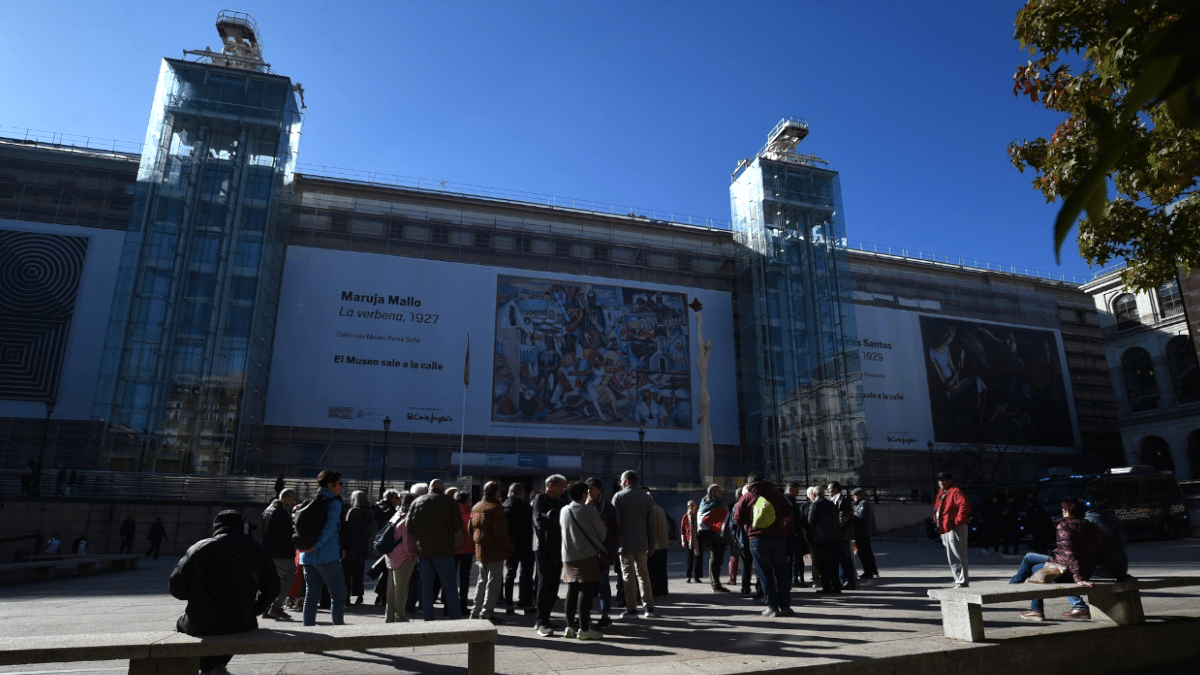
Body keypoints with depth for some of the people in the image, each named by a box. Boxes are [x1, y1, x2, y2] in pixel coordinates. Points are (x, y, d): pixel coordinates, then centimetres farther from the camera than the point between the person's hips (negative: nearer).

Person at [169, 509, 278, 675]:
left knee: (181, 624, 32)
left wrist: (197, 596, 16)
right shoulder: (257, 550, 1)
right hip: (241, 624, 2)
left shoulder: (200, 548, -4)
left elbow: (175, 587, -3)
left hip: (201, 625, -2)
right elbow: (272, 588, 3)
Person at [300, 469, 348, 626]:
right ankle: (338, 628, -1)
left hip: (308, 556, 8)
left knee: (311, 595, 12)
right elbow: (330, 526, -23)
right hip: (327, 556, -7)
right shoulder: (334, 502, -8)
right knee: (338, 595, 1)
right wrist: (317, 545, -16)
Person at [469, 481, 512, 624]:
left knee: (482, 580, 18)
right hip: (495, 551, -8)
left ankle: (476, 611, 20)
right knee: (493, 582, -1)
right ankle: (487, 613, 0)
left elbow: (470, 529, 17)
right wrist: (509, 547, -8)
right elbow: (501, 532, -19)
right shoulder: (495, 508, -16)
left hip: (480, 551, 8)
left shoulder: (475, 507, 11)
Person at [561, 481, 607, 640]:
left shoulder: (563, 511, 8)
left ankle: (570, 627, 15)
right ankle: (584, 629, -2)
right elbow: (602, 531, -1)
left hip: (568, 556, 6)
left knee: (572, 590, 12)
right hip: (588, 555, -6)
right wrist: (597, 545, 18)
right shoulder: (590, 511, -9)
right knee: (585, 591, -3)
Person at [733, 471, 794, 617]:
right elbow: (789, 513, 8)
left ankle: (772, 607, 4)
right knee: (782, 572, 10)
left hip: (758, 539, -2)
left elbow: (738, 519, 2)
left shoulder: (746, 497, 1)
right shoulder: (776, 494, 5)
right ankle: (785, 606, 10)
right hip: (779, 538, 2)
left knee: (766, 574, 4)